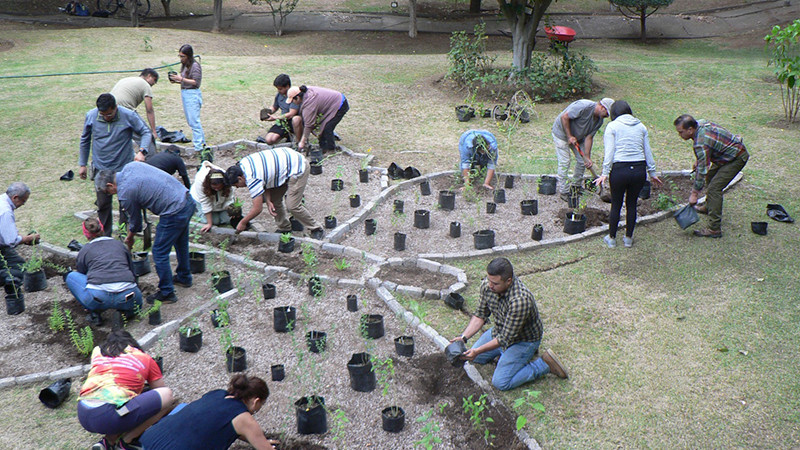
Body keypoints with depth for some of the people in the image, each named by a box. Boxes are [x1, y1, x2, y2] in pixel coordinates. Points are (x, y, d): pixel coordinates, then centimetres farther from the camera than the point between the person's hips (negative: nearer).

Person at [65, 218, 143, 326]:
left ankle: (94, 313, 12)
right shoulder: (120, 244, 23)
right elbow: (132, 271, 30)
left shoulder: (85, 250, 18)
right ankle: (125, 311, 5)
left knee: (70, 276, 23)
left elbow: (81, 273, 33)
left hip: (99, 296, -3)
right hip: (127, 298, 3)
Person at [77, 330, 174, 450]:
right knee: (167, 395, 7)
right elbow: (161, 389, 25)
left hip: (82, 414, 6)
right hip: (110, 416, -6)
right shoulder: (145, 358, 17)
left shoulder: (97, 351, 25)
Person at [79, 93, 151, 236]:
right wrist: (82, 164, 12)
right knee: (103, 204, 9)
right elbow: (85, 140, 9)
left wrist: (142, 151, -24)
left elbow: (146, 132, -5)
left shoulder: (128, 116, -14)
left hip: (124, 167, -2)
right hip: (101, 169, 2)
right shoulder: (91, 116, -6)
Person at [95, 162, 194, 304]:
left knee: (160, 253, 6)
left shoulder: (124, 194, -12)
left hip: (174, 214, -9)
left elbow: (136, 220, 3)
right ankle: (184, 277, 48)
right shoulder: (131, 165, 7)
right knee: (181, 243, 28)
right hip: (188, 200, 9)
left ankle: (166, 293, 17)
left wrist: (129, 238, 23)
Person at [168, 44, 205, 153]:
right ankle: (202, 141, 22)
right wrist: (176, 81, 2)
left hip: (193, 94, -9)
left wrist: (181, 79, -19)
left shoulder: (195, 65, -11)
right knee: (190, 120, 13)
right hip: (184, 93, 9)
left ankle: (198, 146, -10)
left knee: (194, 121, -11)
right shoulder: (184, 65, 13)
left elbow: (196, 82, -17)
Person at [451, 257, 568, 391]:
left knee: (500, 382, -13)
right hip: (500, 330, 7)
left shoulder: (520, 300, -40)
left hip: (523, 339, -7)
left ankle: (545, 363, -2)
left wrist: (478, 351, -32)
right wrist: (463, 337, -15)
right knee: (476, 358, 14)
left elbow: (505, 338, -31)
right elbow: (480, 315, -3)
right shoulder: (487, 286, -18)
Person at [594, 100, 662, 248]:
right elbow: (648, 152, 12)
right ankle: (628, 238, 25)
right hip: (639, 170, 3)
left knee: (616, 205, 10)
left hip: (620, 170, -3)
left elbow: (609, 152, -7)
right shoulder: (641, 126, 12)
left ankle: (611, 238, 21)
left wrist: (605, 174, -6)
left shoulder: (612, 126, 0)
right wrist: (652, 173, 17)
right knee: (632, 204, 16)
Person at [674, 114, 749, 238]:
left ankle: (714, 229, -18)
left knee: (714, 188, -17)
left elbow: (702, 170, -26)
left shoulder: (701, 142, -31)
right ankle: (709, 207, 46)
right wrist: (698, 160, 21)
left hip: (737, 158, -11)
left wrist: (694, 193, -20)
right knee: (711, 175, 26)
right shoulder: (700, 123, -3)